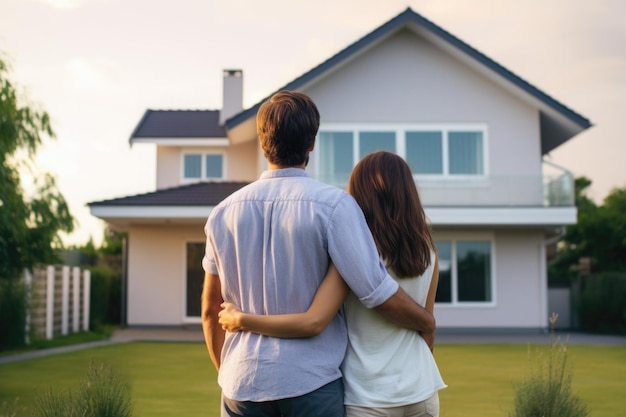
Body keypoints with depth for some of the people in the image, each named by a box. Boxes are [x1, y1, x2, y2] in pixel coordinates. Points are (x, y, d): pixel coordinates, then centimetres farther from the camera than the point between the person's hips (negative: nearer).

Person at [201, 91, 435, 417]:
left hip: (243, 381, 4)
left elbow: (211, 309, 10)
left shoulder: (223, 212, 3)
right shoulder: (332, 204, -10)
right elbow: (377, 292, -13)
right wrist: (427, 323, 6)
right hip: (311, 380, -3)